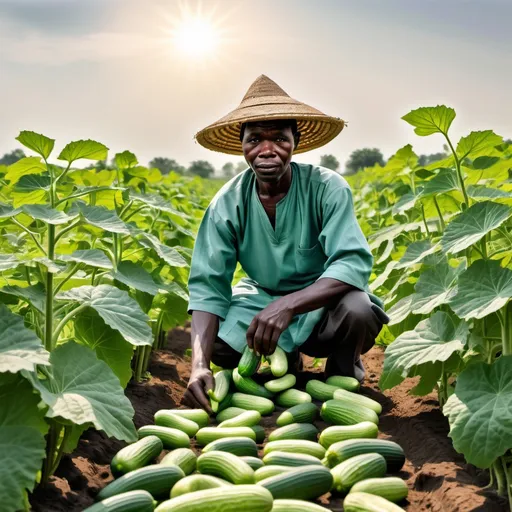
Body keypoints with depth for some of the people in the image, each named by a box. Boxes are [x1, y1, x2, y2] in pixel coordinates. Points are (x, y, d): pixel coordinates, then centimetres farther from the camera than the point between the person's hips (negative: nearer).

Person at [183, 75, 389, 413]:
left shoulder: (327, 189, -21)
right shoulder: (227, 204, -14)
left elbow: (353, 264, -31)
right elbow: (208, 286, -17)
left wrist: (287, 306, -47)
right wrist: (199, 365, -33)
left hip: (323, 302, -3)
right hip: (261, 299, 3)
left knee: (356, 309, -35)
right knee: (215, 344, -23)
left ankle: (344, 381, 0)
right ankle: (286, 362, 11)